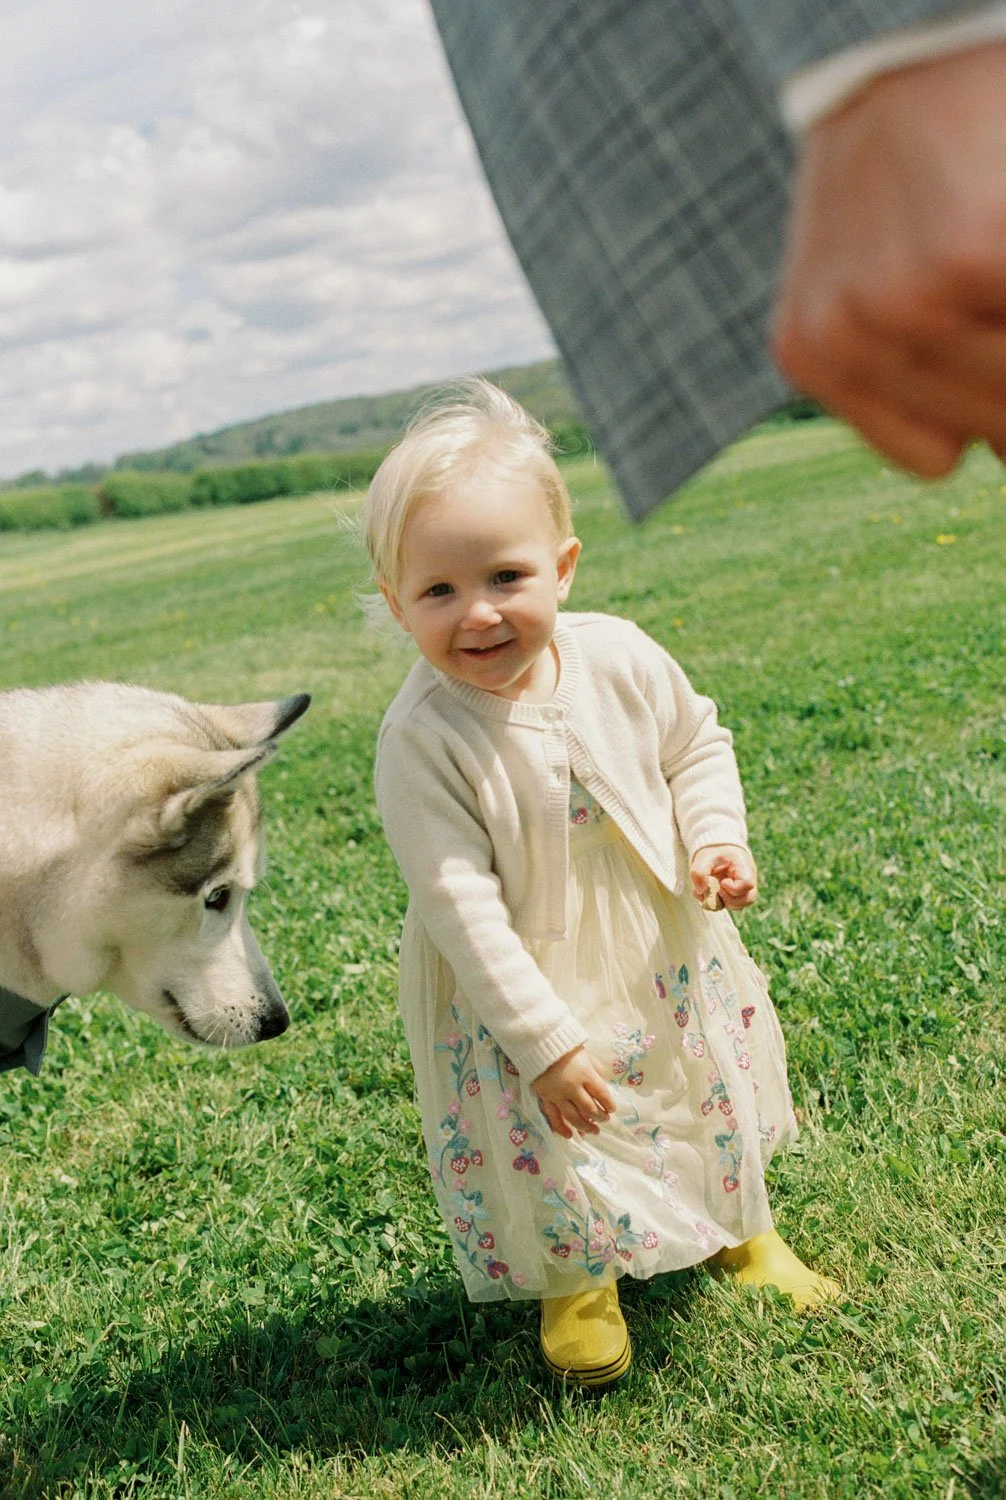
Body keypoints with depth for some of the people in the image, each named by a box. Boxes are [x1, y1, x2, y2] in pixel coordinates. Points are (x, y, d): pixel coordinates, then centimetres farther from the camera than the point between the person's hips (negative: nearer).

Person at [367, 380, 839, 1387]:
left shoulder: (620, 658, -17)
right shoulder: (420, 739, -29)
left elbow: (696, 745, 3)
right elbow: (459, 905, -27)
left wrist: (716, 839, -13)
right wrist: (544, 1042, -26)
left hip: (662, 948, 4)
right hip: (519, 990, -4)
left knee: (717, 1092, 22)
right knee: (553, 1148, 9)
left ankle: (740, 1229, 54)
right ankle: (575, 1283, 44)